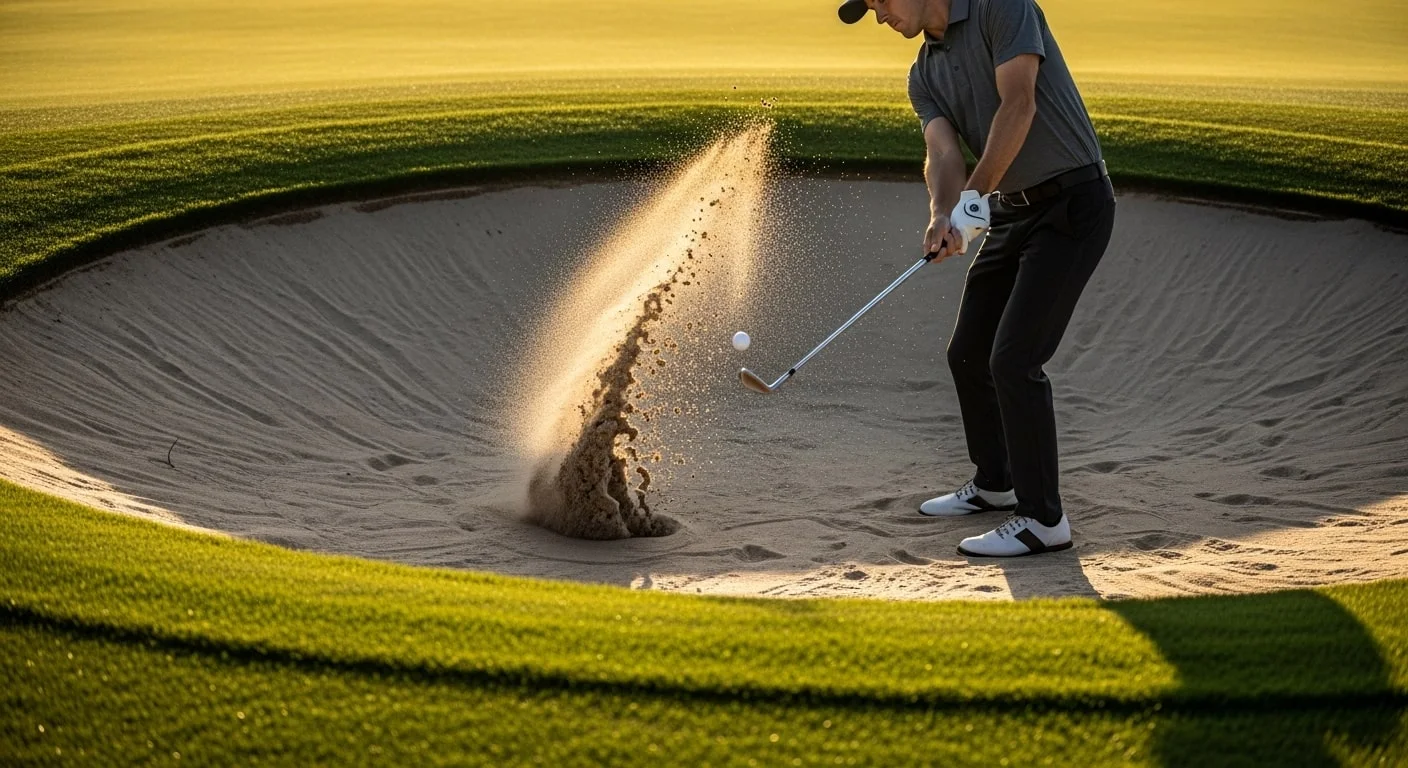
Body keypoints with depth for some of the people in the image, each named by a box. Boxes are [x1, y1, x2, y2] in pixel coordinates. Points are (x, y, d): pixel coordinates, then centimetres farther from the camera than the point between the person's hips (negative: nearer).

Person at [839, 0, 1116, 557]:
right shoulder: (924, 74, 10)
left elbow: (1018, 103, -23)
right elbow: (942, 151, -6)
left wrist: (975, 197, -24)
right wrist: (942, 214, -26)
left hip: (1072, 202, -9)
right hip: (1012, 211, 9)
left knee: (1014, 359, -15)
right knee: (968, 354, 15)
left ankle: (1043, 520, -7)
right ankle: (995, 483, 35)